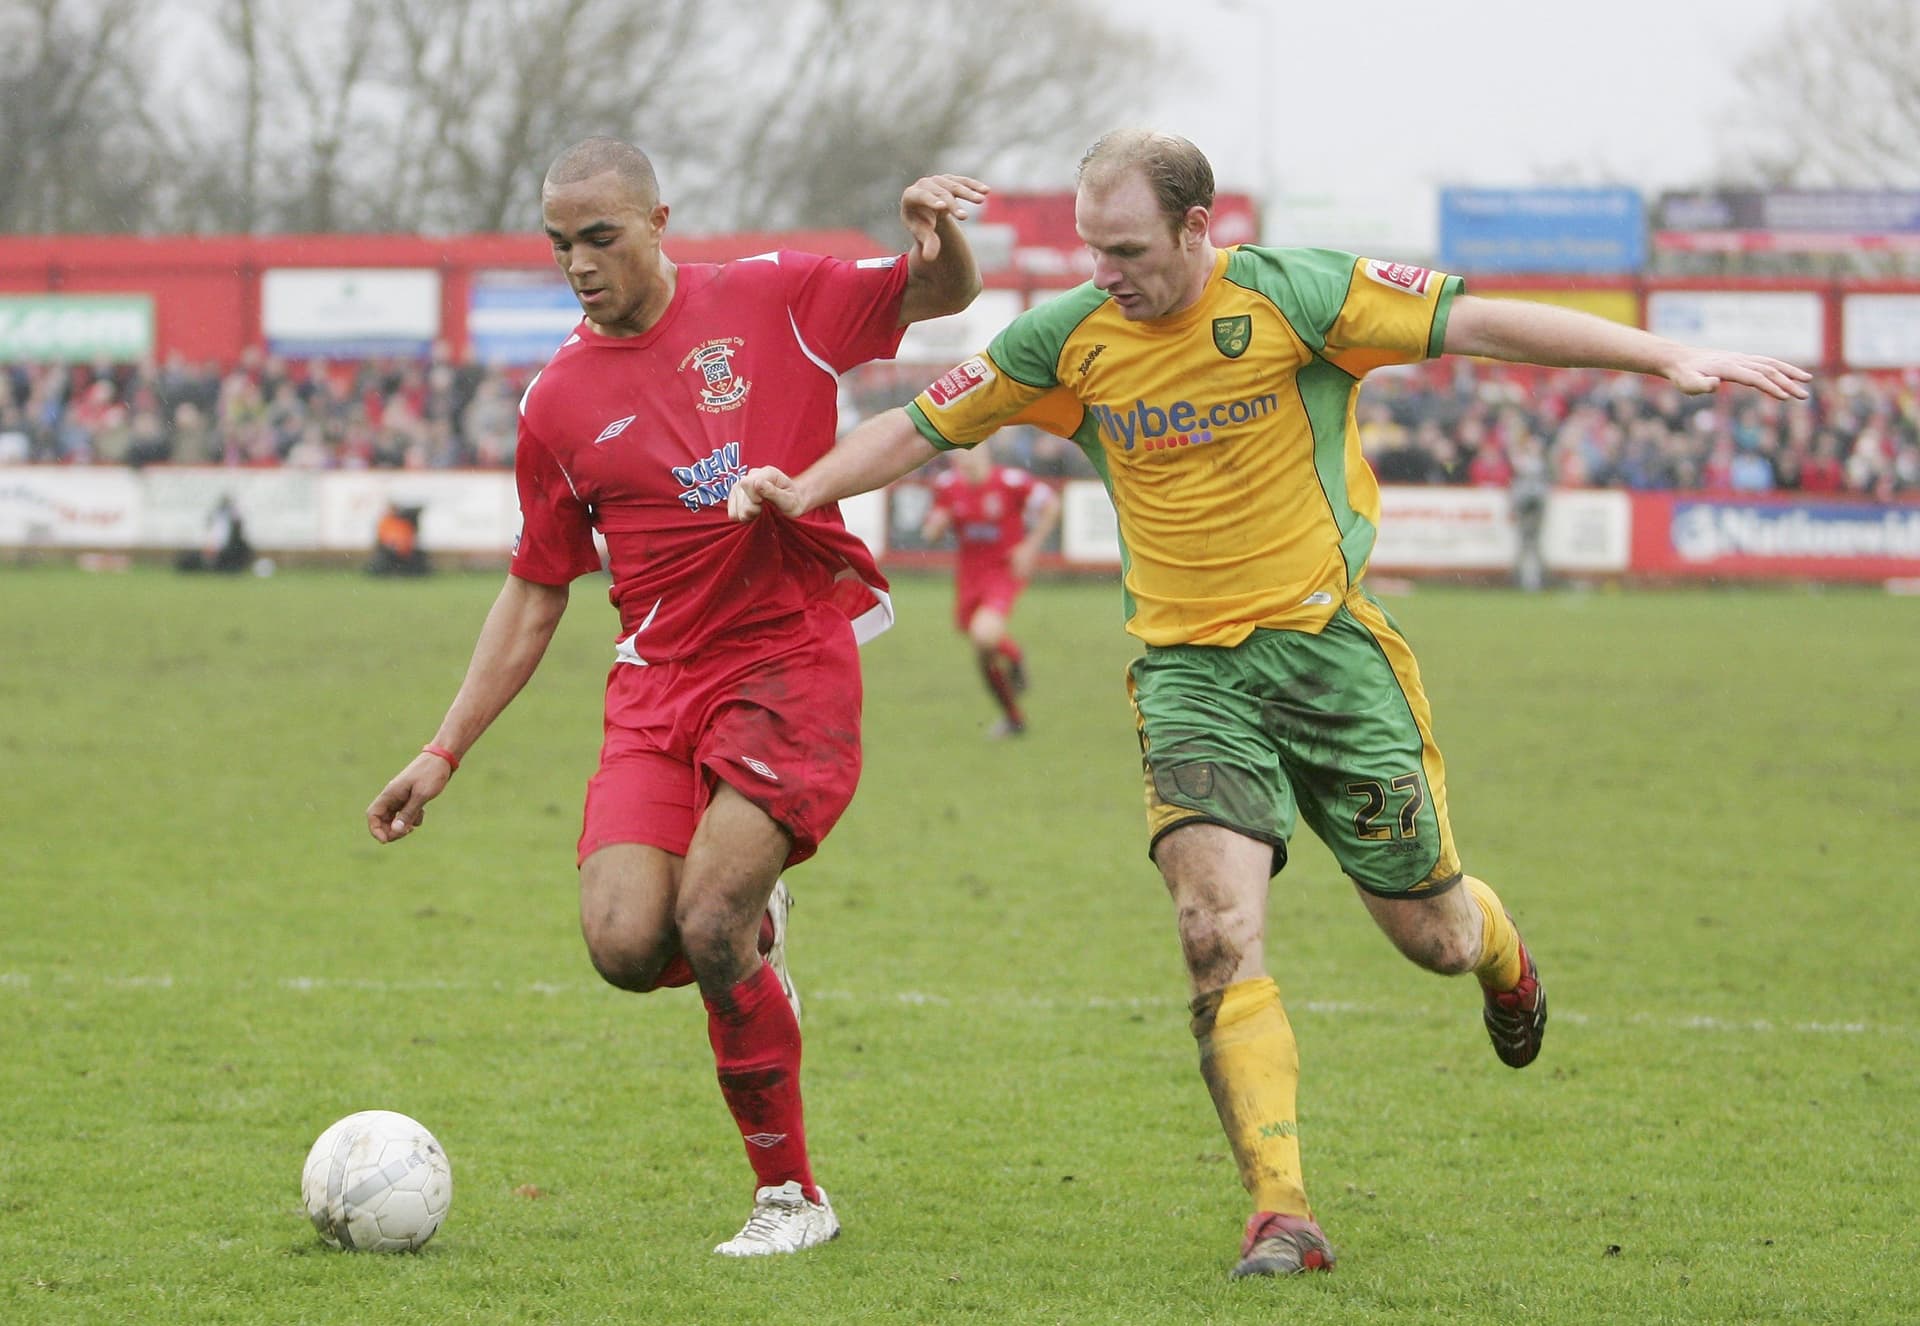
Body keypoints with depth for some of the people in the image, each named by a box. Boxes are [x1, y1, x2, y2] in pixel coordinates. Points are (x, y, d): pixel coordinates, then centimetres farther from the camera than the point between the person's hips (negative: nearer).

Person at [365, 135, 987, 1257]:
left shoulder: (770, 300, 1)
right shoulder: (559, 404, 8)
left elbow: (943, 295, 8)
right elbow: (535, 594, 15)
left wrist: (936, 234, -17)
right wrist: (444, 754, 11)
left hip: (796, 666, -3)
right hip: (658, 688, 3)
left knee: (711, 926, -20)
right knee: (626, 945, -17)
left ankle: (792, 1194, -1)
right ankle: (750, 930, 21)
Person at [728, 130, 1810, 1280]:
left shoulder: (1293, 296, -11)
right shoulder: (1070, 339, -1)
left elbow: (1479, 322, -14)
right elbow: (930, 424, 10)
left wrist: (1668, 359, -19)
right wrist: (804, 489, -3)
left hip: (1327, 642, -2)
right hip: (1186, 667, 2)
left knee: (1434, 935, 5)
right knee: (1220, 935, -18)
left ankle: (1501, 954, 45)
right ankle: (1283, 1217, -16)